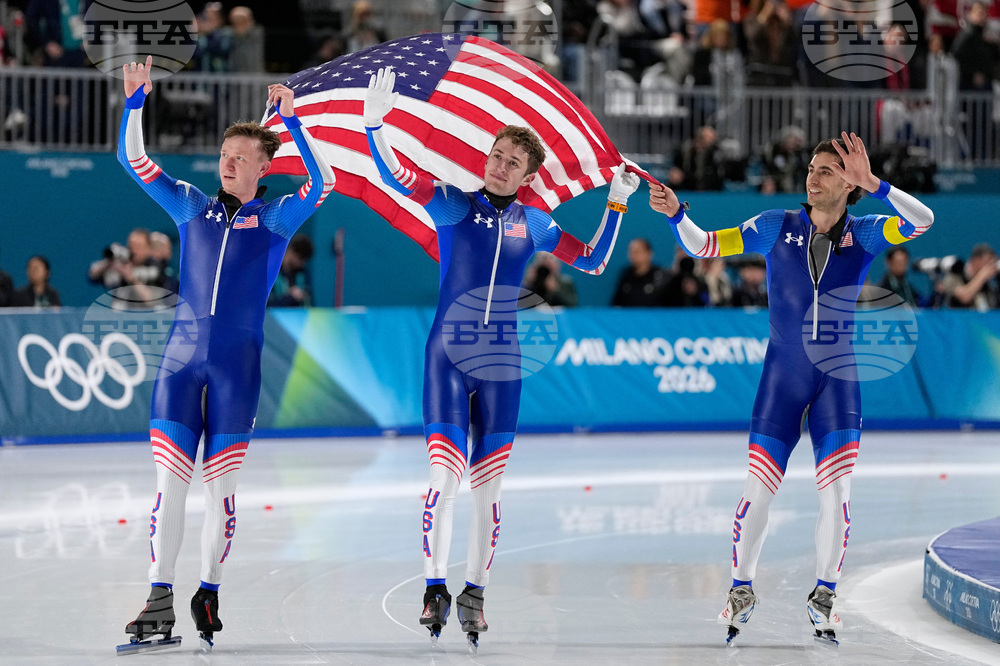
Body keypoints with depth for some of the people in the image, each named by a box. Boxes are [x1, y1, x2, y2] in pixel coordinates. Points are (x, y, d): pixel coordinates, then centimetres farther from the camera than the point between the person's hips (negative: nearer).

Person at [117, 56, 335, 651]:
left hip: (238, 366, -2)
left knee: (221, 484, 2)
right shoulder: (192, 206, 12)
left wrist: (290, 121, -20)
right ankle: (160, 603, -5)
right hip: (182, 358, 2)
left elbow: (323, 183, -13)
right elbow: (134, 161, 10)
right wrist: (136, 101, -2)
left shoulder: (276, 217, 4)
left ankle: (210, 592, 15)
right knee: (170, 481, -4)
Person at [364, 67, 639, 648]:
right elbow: (396, 177, -11)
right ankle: (435, 586, -3)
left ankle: (476, 591, 12)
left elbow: (593, 262, 20)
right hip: (447, 357, -3)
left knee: (489, 485, 3)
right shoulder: (453, 204, 1)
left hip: (501, 366, 3)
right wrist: (374, 125, -26)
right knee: (445, 475, -12)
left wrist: (616, 206, 11)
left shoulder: (534, 224, 10)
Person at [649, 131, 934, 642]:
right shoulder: (777, 227, -1)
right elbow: (702, 246, 2)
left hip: (838, 379, 0)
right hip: (782, 376, 0)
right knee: (759, 488, -3)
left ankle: (823, 596, 14)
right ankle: (742, 588, 16)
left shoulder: (863, 235, -1)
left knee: (835, 493, -3)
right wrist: (675, 213, -17)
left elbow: (922, 221, -17)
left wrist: (872, 183, -28)